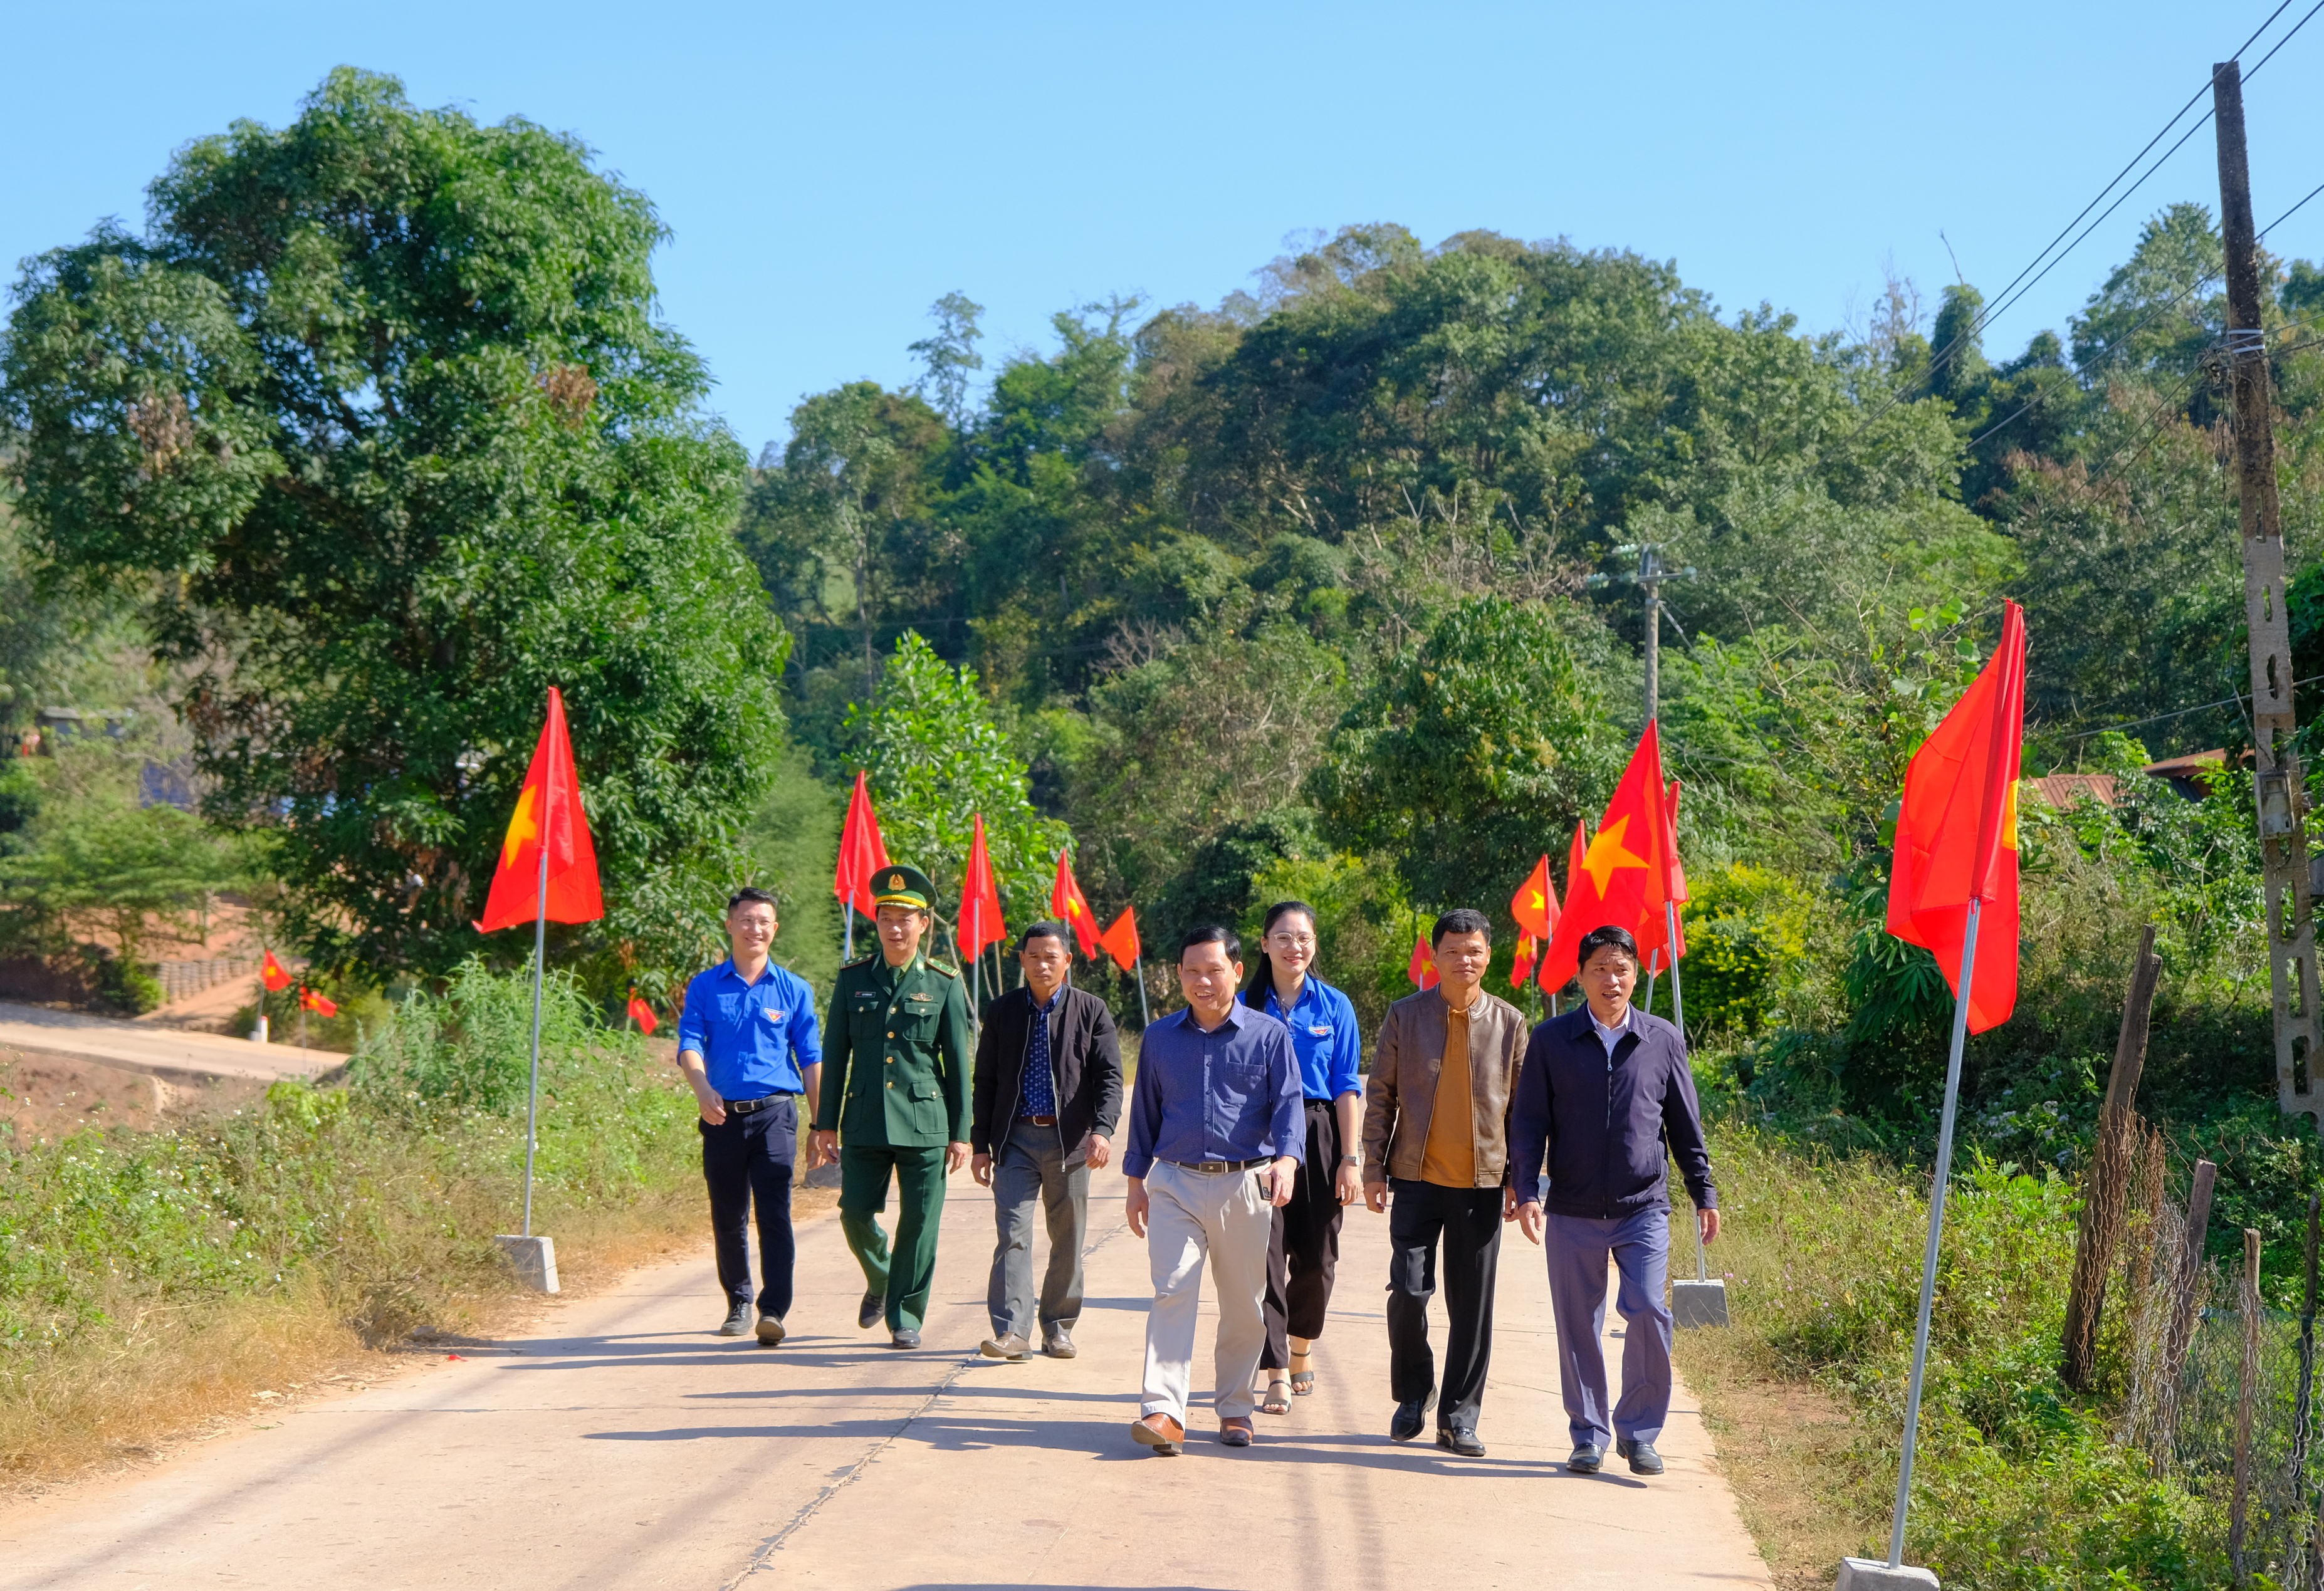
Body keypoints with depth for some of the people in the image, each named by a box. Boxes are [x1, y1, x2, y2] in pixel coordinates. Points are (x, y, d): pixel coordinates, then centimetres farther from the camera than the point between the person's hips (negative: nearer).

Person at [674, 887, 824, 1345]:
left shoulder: (794, 990, 8)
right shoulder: (704, 987, 7)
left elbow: (811, 1058, 8)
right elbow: (690, 1044, -3)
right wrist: (702, 1088, -23)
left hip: (774, 1114, -1)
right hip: (722, 1117, 2)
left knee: (774, 1213, -13)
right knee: (728, 1218, 10)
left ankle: (773, 1311, -17)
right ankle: (738, 1304, 27)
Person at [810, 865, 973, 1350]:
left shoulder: (944, 984, 3)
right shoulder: (852, 980, 7)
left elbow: (958, 1063, 4)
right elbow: (836, 1056, 9)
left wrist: (961, 1134, 1)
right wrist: (826, 1124, 6)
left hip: (925, 1123, -1)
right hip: (865, 1123, 1)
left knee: (919, 1221, -1)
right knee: (855, 1214, -1)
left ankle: (905, 1316, 11)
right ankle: (880, 1279, 29)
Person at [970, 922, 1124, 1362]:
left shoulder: (1091, 1011, 2)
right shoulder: (1001, 1012, 8)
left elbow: (1109, 1077, -3)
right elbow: (986, 1082, 11)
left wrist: (1102, 1129, -19)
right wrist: (980, 1144, 6)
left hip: (1070, 1140, 0)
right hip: (1016, 1139, 0)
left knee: (1068, 1241, 7)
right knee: (1013, 1233, -11)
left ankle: (1058, 1328, 21)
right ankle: (1012, 1331, -15)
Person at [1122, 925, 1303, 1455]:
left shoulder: (1269, 1035, 3)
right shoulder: (1159, 1038, 10)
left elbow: (1288, 1104, -3)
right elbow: (1145, 1111, 16)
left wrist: (1286, 1159, -20)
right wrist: (1136, 1182, 14)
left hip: (1245, 1185, -1)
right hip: (1175, 1183, 1)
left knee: (1244, 1303, 7)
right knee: (1172, 1292, -12)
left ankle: (1235, 1407, 21)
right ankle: (1165, 1412, -15)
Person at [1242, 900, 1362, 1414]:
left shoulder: (1334, 1006, 3)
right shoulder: (1246, 1005, 3)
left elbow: (1347, 1087, 2)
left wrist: (1350, 1159, -3)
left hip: (1318, 1138, 1)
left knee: (1315, 1257, 6)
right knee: (1266, 1254, -8)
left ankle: (1301, 1348, 31)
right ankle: (1278, 1375, -5)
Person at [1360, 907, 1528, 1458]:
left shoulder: (1510, 1023, 4)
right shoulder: (1405, 1016, 3)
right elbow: (1380, 1097, 6)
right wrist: (1374, 1169, 1)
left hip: (1483, 1182, 1)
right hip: (1417, 1178, -1)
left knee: (1472, 1304, 3)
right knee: (1409, 1290, -8)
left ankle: (1458, 1418, 13)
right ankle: (1412, 1396, 16)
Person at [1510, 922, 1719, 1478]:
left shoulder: (1663, 1040, 7)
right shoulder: (1551, 1040, 3)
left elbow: (1685, 1125, 13)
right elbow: (1528, 1123, 4)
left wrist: (1704, 1194, 11)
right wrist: (1527, 1193, -6)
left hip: (1643, 1207, 0)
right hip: (1572, 1212, 0)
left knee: (1648, 1312, -12)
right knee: (1577, 1327, 4)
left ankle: (1639, 1432, 4)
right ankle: (1589, 1437, 17)